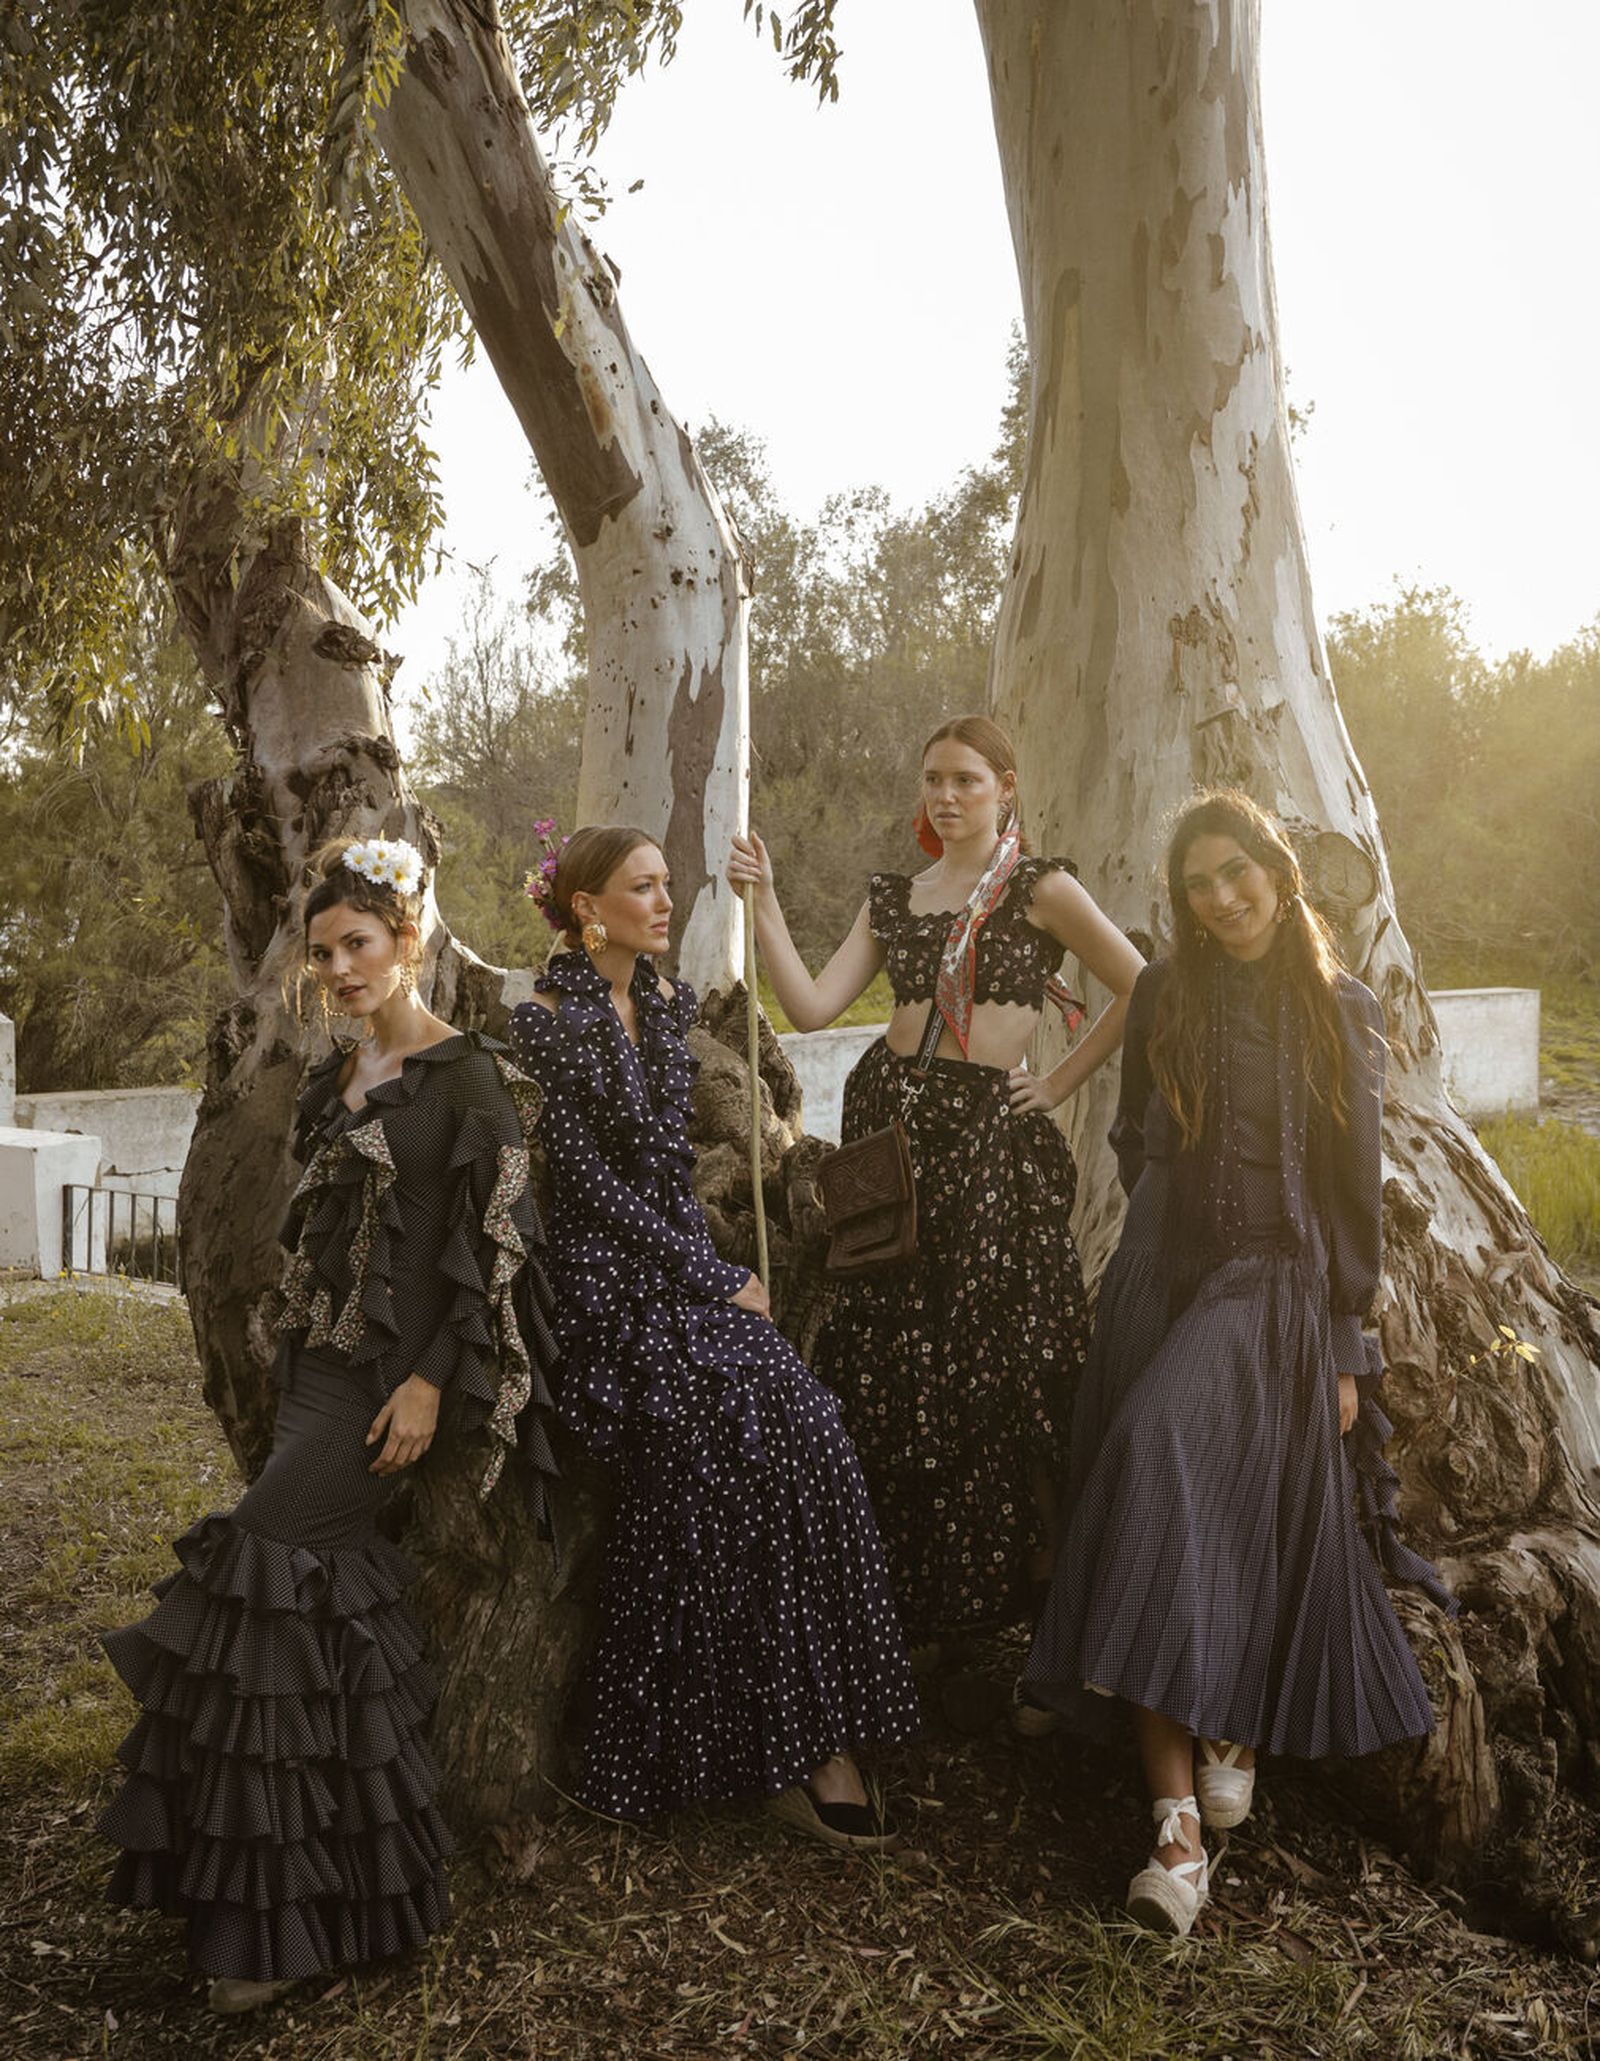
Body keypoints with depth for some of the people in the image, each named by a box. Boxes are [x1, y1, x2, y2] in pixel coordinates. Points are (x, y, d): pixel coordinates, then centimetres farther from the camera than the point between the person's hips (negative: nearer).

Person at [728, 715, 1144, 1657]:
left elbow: (1141, 991, 1)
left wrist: (1062, 1081, -1)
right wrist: (764, 900, -1)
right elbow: (812, 1006, 4)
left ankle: (1027, 1580, 13)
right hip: (890, 1117, 4)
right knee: (887, 1362, 5)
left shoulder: (1041, 889, 2)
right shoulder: (894, 895, 14)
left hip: (990, 1129, -4)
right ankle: (904, 1599, 17)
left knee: (997, 1361, -3)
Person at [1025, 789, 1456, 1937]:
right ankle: (1179, 1826, -7)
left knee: (1165, 1446, -26)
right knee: (1171, 1533, -8)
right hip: (1163, 1284, 3)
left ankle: (1237, 1727, -4)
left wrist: (1346, 1349, -2)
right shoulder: (1165, 997, 9)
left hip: (1276, 1292, -3)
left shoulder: (1340, 1013, 3)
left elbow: (1357, 1191, 1)